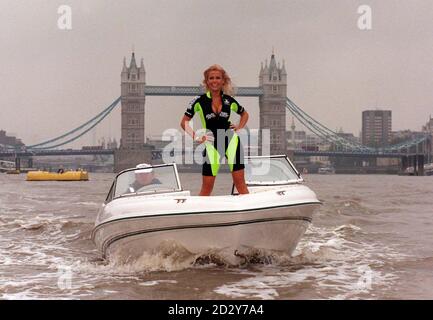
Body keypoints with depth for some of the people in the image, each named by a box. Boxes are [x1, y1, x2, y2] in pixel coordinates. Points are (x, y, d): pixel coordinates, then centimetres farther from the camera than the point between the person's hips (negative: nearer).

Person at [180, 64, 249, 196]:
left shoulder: (229, 100, 4)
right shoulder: (200, 101, -3)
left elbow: (244, 114, 22)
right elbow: (184, 122, 2)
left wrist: (240, 127, 7)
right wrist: (196, 137, -6)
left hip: (231, 141, 1)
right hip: (212, 145, -1)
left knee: (240, 181, -1)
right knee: (207, 186, 0)